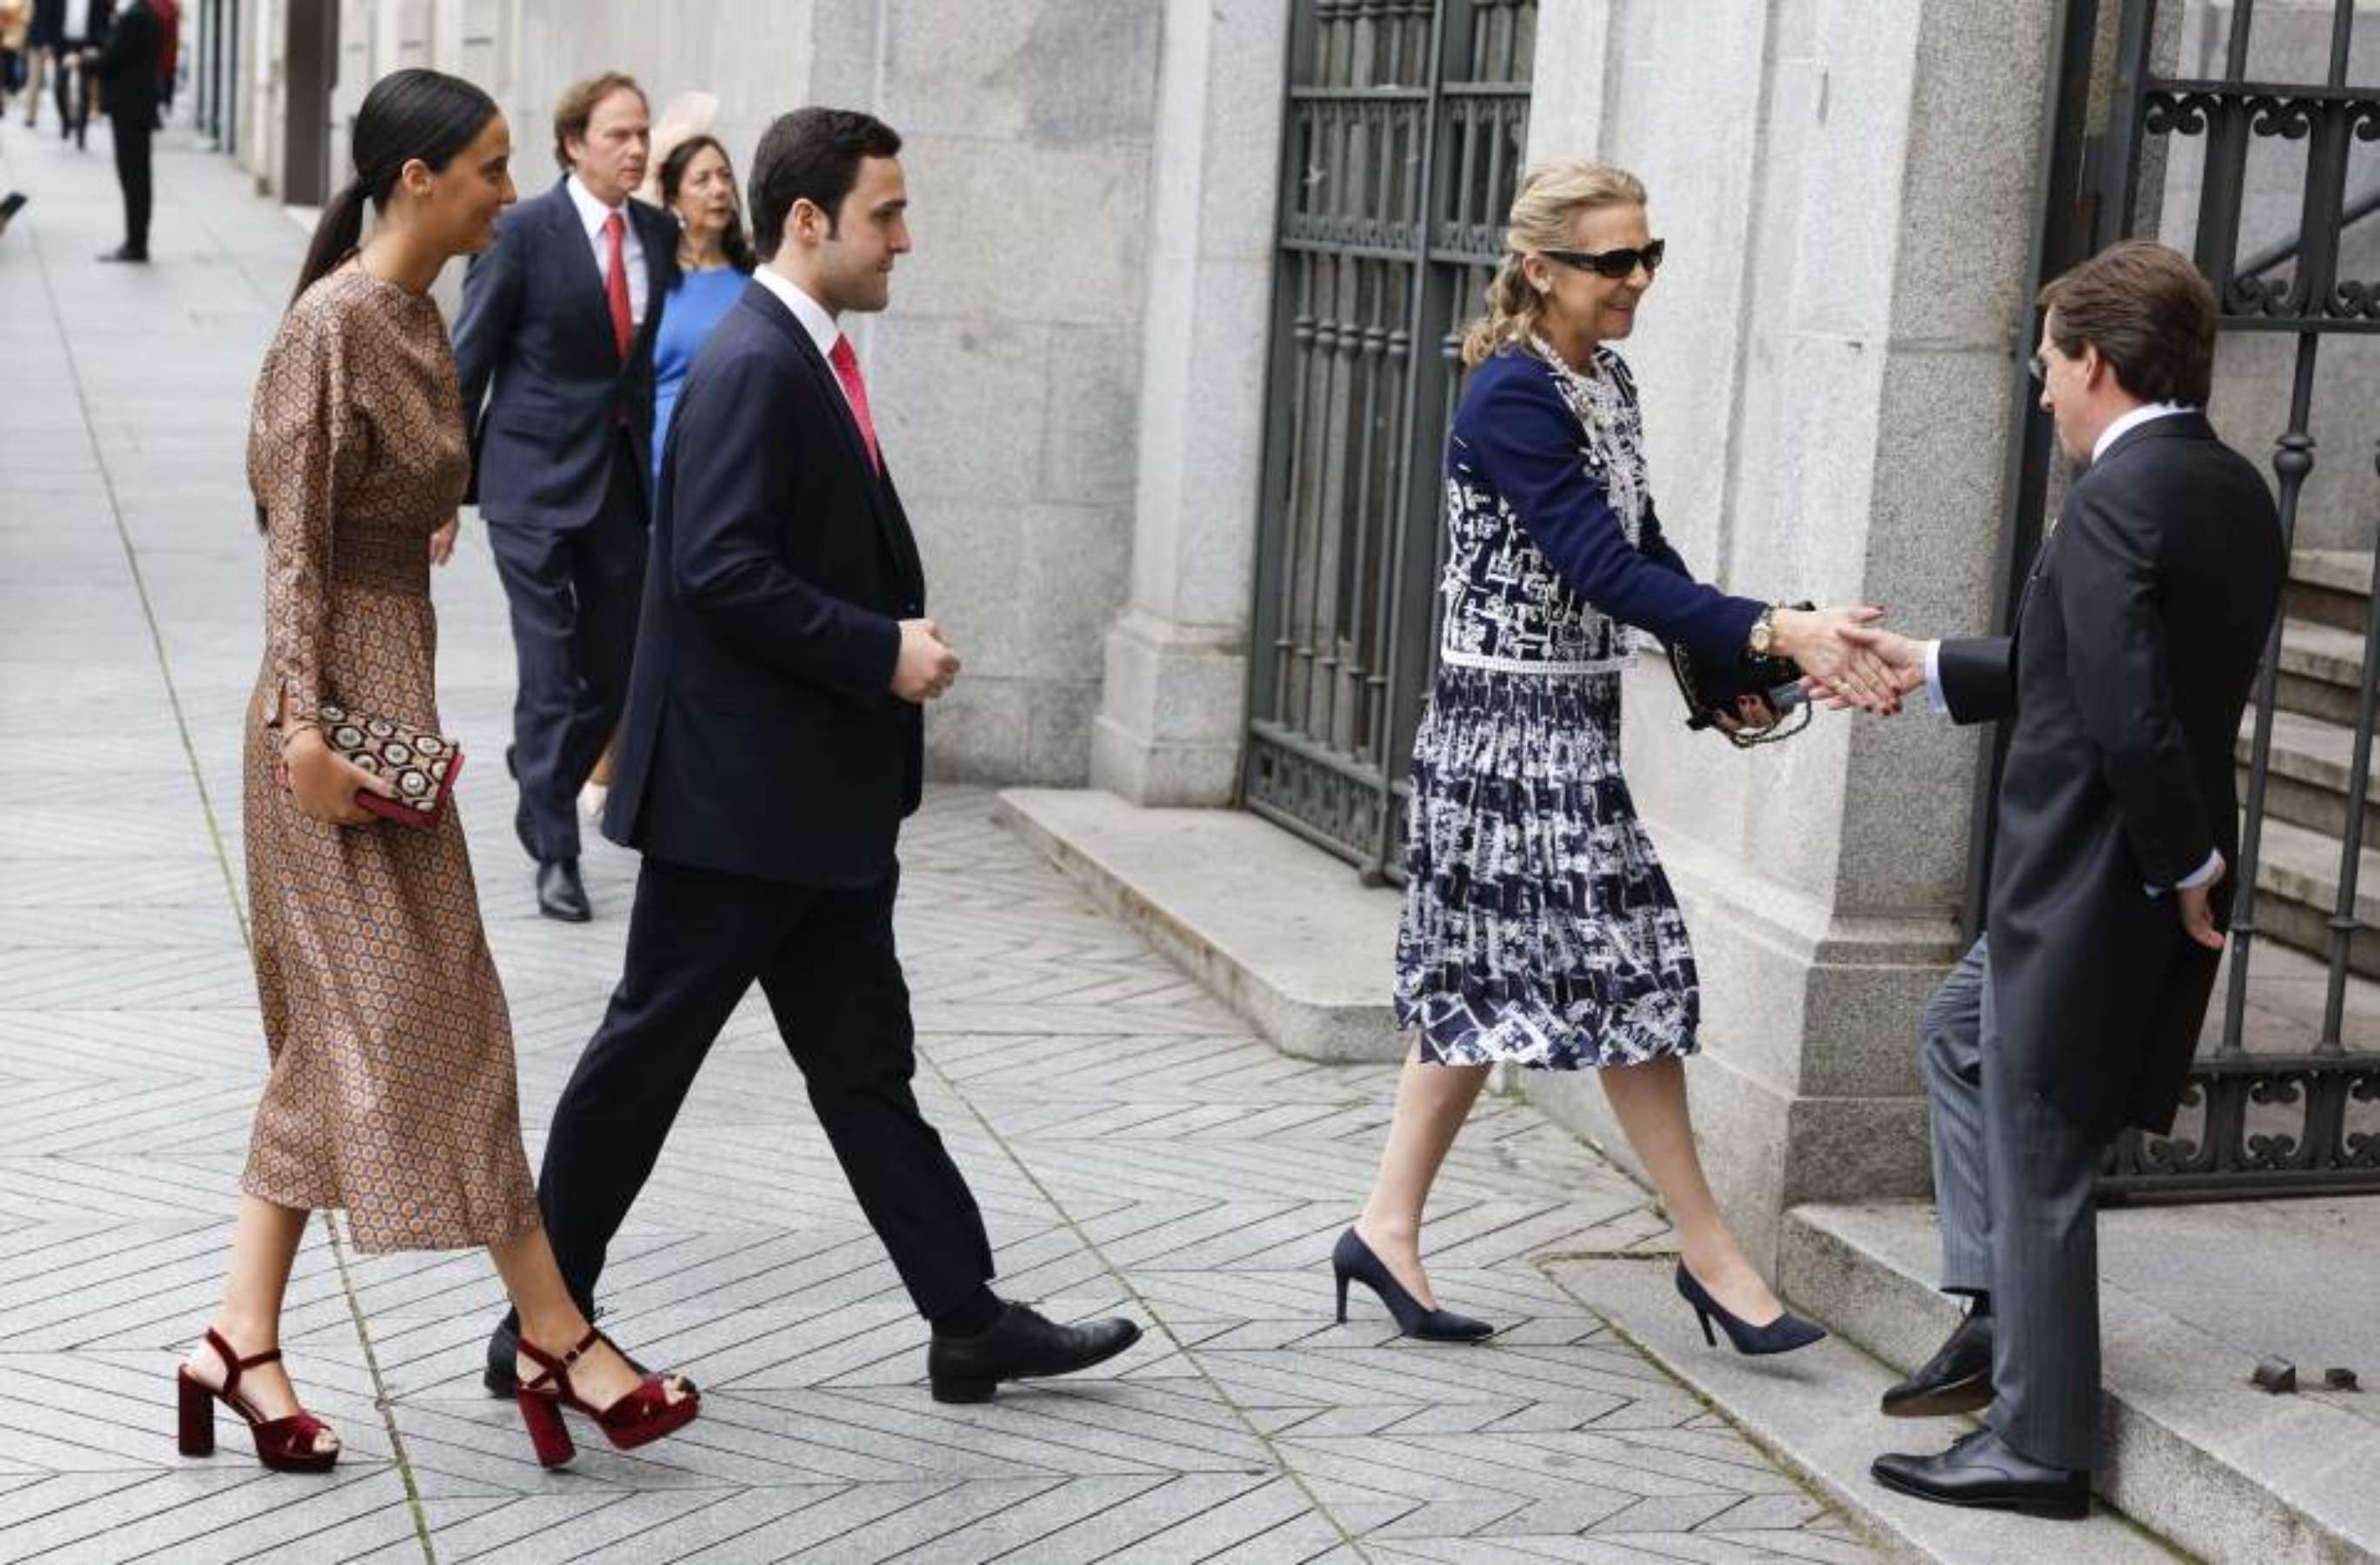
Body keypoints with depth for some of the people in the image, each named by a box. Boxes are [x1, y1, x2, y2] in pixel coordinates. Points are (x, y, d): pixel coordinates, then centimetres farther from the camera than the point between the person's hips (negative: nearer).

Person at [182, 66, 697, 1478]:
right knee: (432, 1013, -4)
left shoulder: (421, 314, 12)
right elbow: (294, 540, -17)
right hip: (342, 697, -10)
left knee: (343, 1033, 9)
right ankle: (556, 1336, 3)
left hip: (395, 686, 10)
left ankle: (245, 1344, 13)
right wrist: (304, 723, -21)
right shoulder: (334, 321, -14)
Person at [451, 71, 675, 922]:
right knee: (550, 672, -3)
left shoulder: (658, 234, 6)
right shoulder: (525, 232, -9)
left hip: (624, 477, 5)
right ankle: (555, 854, 6)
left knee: (617, 671, 11)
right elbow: (469, 362, -6)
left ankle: (541, 795, 37)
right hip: (535, 477, -5)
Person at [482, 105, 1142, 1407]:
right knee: (645, 1056, 1)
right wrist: (881, 652, -20)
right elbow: (721, 571, -26)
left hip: (815, 802, 10)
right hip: (736, 797, -10)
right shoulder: (753, 367, -17)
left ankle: (971, 1325, 18)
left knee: (865, 1065, 12)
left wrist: (900, 639, 7)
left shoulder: (808, 361, 13)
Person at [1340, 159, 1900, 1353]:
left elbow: (1643, 551, 18)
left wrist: (1725, 675, 6)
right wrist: (1773, 632, -29)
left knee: (1490, 978, 11)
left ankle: (1389, 1228, 17)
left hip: (1569, 717, 9)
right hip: (1513, 721, -9)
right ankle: (1711, 1254, 4)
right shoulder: (1512, 397, -18)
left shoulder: (1608, 384, 10)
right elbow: (1605, 571, -24)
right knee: (1624, 964, -4)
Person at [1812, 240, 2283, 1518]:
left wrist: (2186, 870, -16)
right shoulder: (2235, 492, 8)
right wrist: (1930, 669, 20)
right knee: (1965, 1028, 28)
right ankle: (2002, 1315, 30)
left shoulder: (2116, 501, -22)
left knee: (2036, 1158, 3)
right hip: (2155, 875, 10)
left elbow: (2131, 716, -29)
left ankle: (2038, 1446, 15)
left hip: (2090, 886, -10)